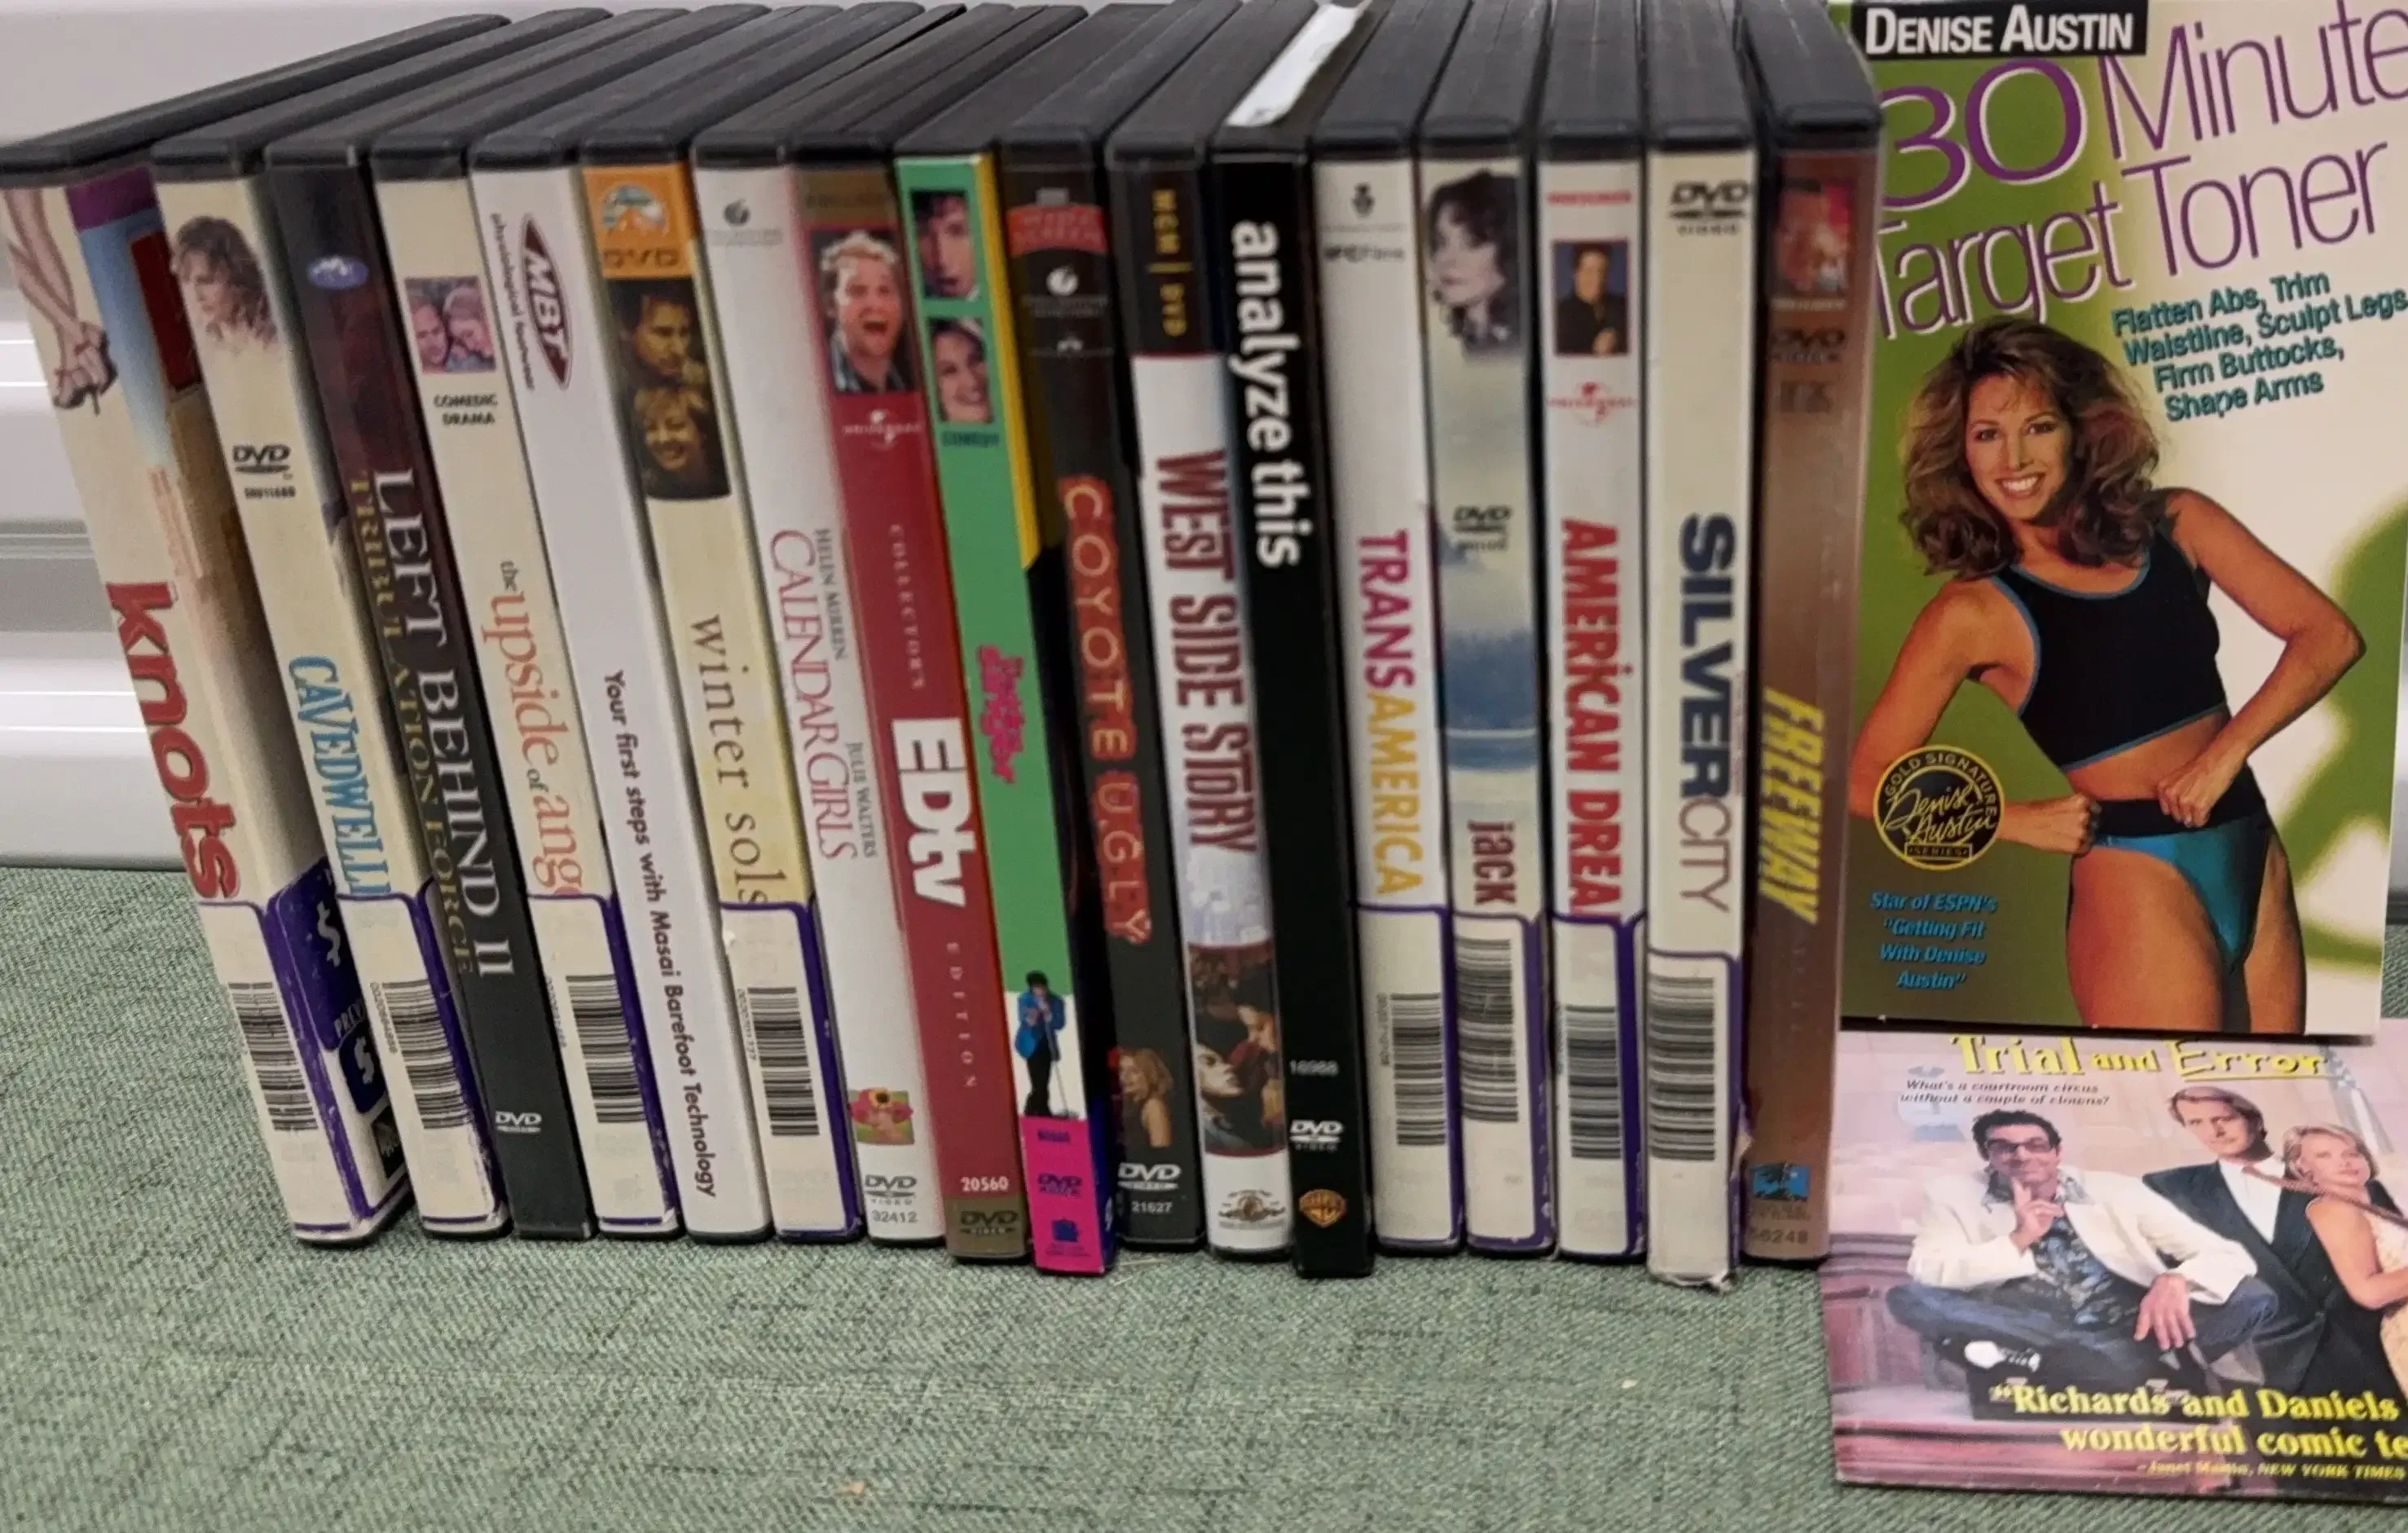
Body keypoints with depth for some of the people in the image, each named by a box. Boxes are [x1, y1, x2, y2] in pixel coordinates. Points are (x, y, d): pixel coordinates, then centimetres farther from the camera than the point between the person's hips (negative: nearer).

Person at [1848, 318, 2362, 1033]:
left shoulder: (2176, 524, 4)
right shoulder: (1974, 610, -7)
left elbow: (2329, 635, 1)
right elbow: (1869, 780, -7)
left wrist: (2228, 749, -11)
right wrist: (2019, 819, -12)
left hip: (2256, 862, 5)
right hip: (2137, 879, -5)